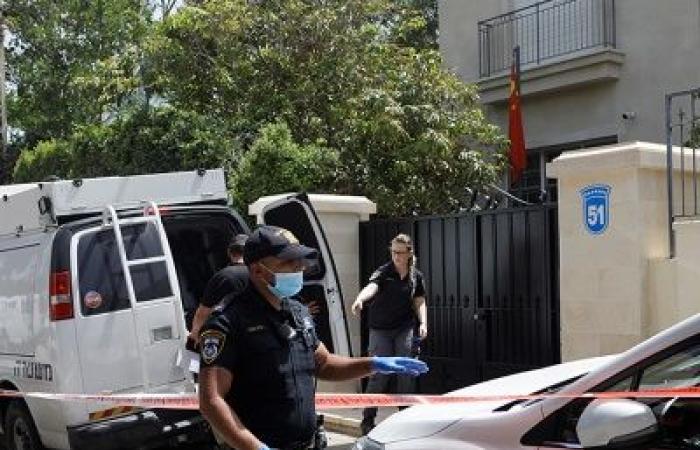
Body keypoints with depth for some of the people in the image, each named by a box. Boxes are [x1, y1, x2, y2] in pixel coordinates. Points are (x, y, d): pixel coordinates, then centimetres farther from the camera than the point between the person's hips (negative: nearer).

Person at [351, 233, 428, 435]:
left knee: (406, 373, 6)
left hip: (405, 329, 3)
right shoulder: (383, 272, -10)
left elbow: (419, 302, 11)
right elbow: (371, 286, -31)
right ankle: (368, 419, 3)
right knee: (379, 374, -6)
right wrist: (359, 299, -51)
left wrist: (423, 323, -5)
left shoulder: (416, 276, 2)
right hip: (380, 329, -3)